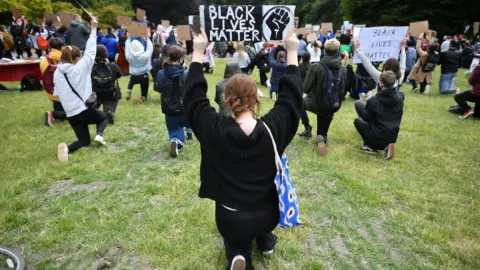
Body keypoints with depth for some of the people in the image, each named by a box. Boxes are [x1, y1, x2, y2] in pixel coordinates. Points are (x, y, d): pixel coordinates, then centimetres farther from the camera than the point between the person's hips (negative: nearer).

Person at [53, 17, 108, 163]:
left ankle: (67, 149, -15)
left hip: (71, 115, 4)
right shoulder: (81, 67, -10)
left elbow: (57, 94, 8)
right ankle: (99, 134, 0)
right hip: (86, 110, -4)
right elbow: (90, 51, -4)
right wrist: (93, 28, 0)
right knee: (104, 117, 30)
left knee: (84, 141, 18)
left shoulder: (57, 72, 3)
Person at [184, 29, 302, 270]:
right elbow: (291, 96, -3)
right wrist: (292, 53, 6)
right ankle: (264, 239, 38)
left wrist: (198, 54, 2)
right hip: (268, 215, 2)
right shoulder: (273, 128, -18)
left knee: (235, 239, 31)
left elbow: (194, 96, -6)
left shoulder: (215, 131, -19)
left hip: (230, 218, -2)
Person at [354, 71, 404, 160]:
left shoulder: (374, 100, -20)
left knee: (357, 121, 19)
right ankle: (386, 146, 9)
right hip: (393, 137, 5)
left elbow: (366, 118, -6)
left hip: (377, 136, -4)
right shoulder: (401, 96, -7)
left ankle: (371, 146, 8)